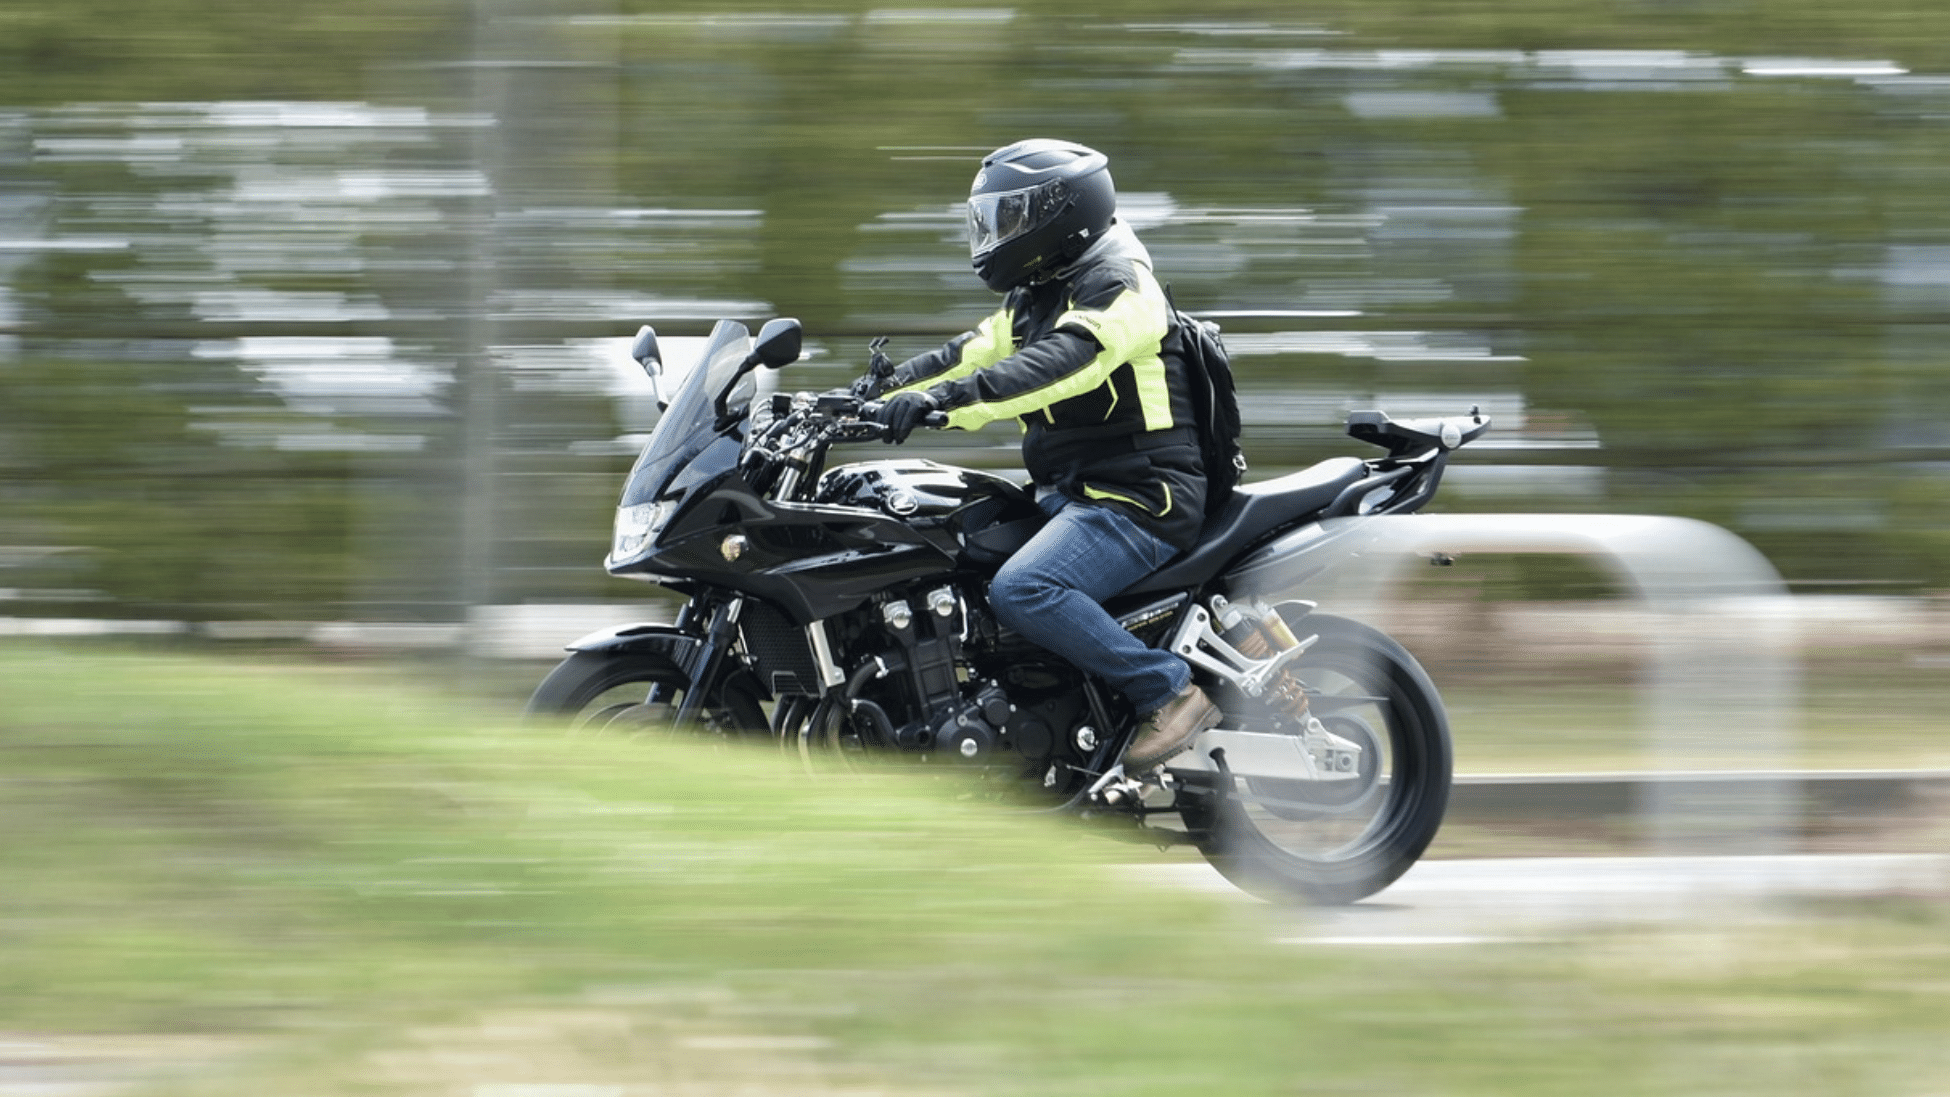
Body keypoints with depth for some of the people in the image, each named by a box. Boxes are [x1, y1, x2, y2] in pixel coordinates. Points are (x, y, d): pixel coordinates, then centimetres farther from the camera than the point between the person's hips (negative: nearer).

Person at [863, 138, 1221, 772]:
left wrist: (948, 397, -41)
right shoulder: (1034, 298, 19)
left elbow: (1065, 360, -30)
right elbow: (972, 355, 18)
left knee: (1021, 590, -31)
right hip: (1065, 496, 11)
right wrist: (879, 393, 3)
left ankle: (1170, 691, -24)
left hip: (1141, 502, -11)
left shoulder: (1118, 285, -13)